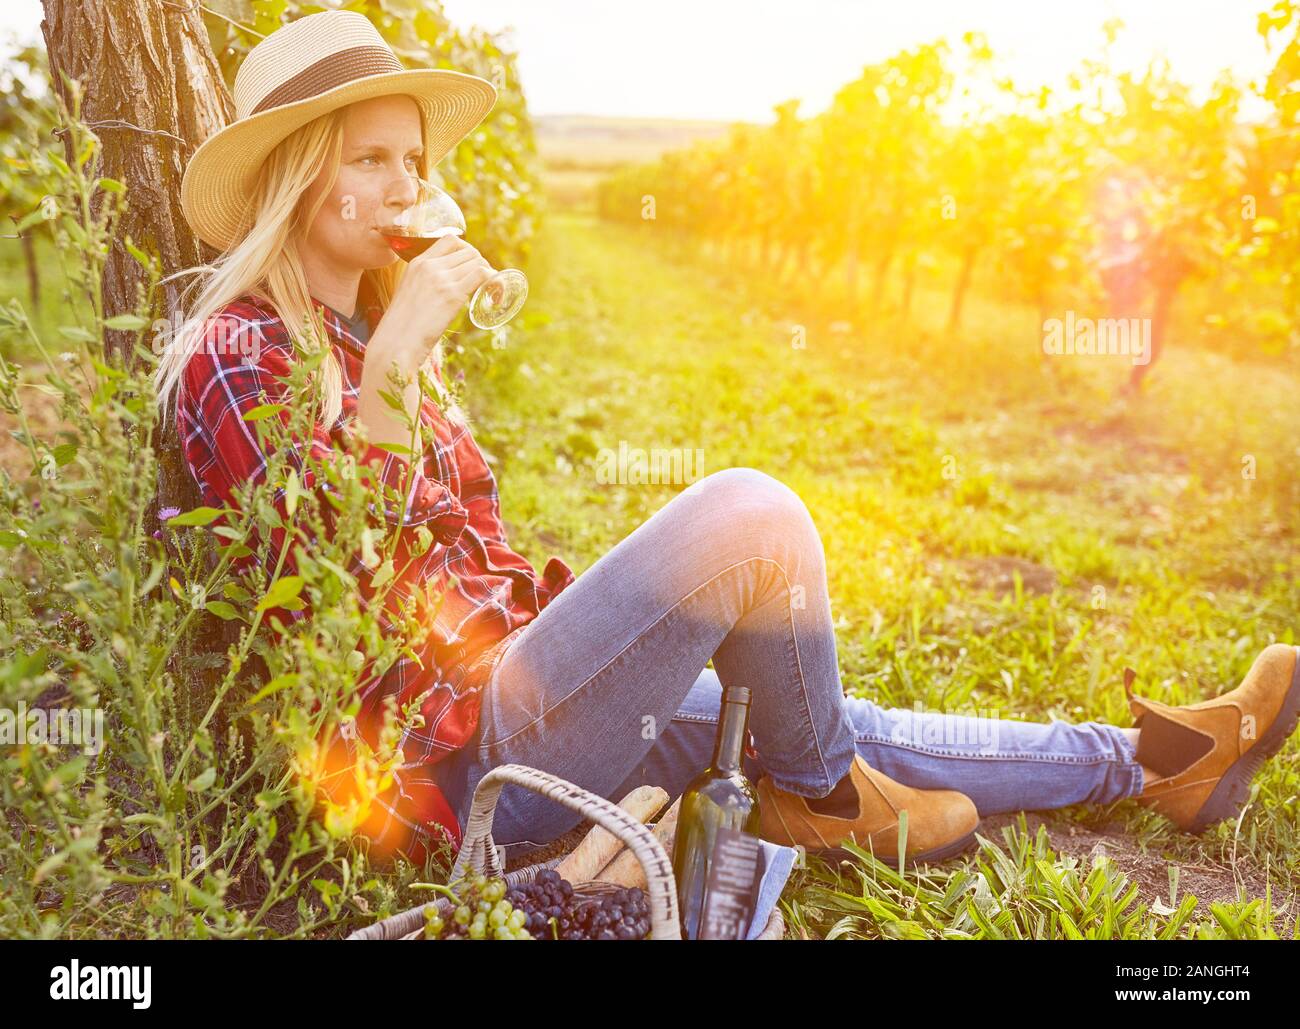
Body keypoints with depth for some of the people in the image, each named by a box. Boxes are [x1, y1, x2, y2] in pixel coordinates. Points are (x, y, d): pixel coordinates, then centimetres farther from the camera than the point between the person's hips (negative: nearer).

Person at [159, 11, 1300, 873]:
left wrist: (582, 621, 12)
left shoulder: (363, 337, 16)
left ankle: (1155, 763, 24)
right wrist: (390, 364, -28)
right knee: (750, 510, -21)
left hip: (496, 682, 9)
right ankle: (816, 794, 3)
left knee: (838, 727, 10)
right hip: (451, 760, -9)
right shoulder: (236, 359, -11)